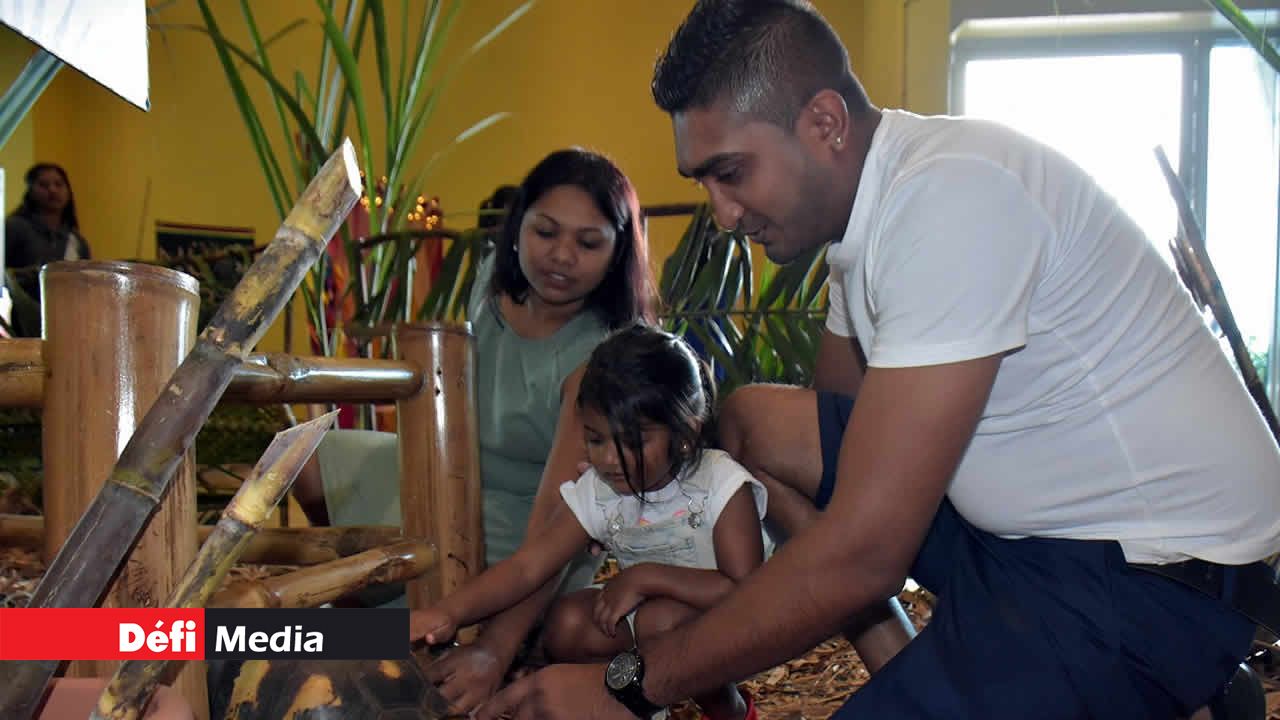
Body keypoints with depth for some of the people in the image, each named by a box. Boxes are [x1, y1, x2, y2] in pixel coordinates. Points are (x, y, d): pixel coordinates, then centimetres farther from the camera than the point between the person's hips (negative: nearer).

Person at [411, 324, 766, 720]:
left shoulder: (722, 486, -22)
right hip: (641, 615, 4)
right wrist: (450, 611, -34)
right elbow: (525, 567, -17)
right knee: (567, 623, -20)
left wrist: (647, 576, -32)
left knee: (661, 620, -33)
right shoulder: (594, 493, -11)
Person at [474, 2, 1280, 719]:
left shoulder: (949, 196, -25)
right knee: (745, 421, 4)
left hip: (1154, 575, -9)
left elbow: (861, 553, -28)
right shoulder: (865, 200, 4)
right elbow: (836, 423, 14)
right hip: (1026, 515, 9)